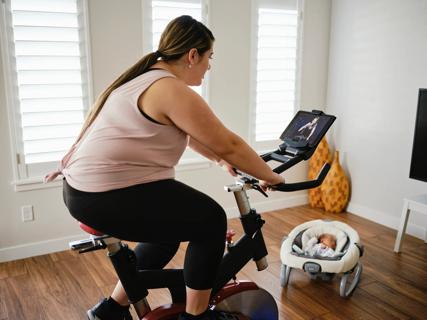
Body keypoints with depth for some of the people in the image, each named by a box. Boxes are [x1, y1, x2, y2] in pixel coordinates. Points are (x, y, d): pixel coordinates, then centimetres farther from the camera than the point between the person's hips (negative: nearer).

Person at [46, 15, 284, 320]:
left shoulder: (146, 78, 15)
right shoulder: (172, 91, -16)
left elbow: (187, 134, 23)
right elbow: (228, 144, -13)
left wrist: (221, 159, 25)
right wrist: (270, 177, -1)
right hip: (108, 198, -10)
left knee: (175, 224, 24)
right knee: (211, 220, -2)